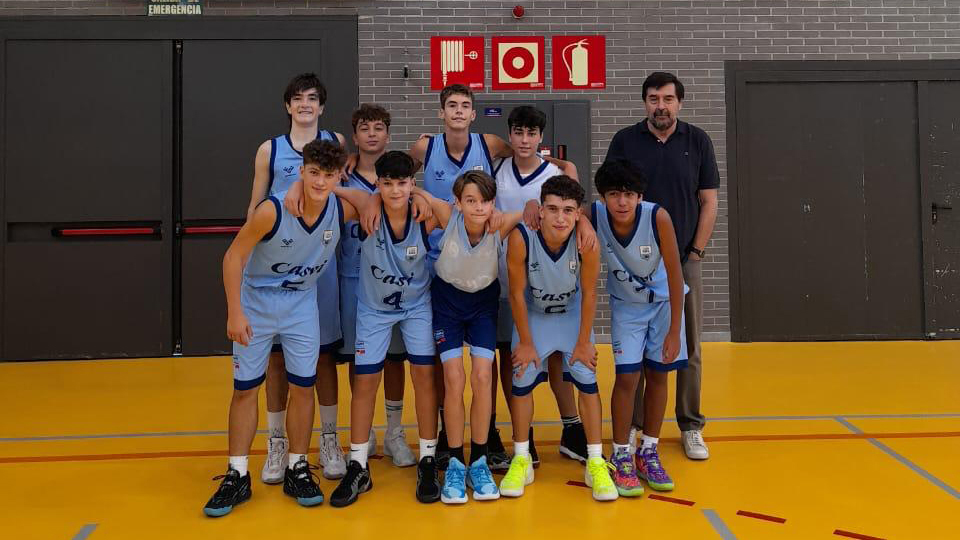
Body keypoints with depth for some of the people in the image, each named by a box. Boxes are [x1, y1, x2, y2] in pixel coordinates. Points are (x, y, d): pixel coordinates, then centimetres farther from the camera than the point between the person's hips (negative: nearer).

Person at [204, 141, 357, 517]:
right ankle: (237, 476, 15)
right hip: (255, 302, -2)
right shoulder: (272, 210, -27)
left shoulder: (342, 210, -16)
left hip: (301, 305, 3)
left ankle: (297, 469, 20)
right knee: (245, 389, 3)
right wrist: (235, 313, -19)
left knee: (303, 387, 4)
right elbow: (234, 256, -17)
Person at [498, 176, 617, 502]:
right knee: (521, 382, -2)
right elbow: (517, 294, -19)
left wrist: (584, 341, -10)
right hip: (532, 313, 0)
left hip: (572, 313, 0)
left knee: (587, 382, -5)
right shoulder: (521, 238, -33)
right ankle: (521, 460, 16)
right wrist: (526, 342, -12)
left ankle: (595, 463, 9)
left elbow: (588, 294, -16)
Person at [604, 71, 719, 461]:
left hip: (684, 261, 1)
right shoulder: (625, 141, 2)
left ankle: (691, 427, 17)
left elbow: (709, 202, 4)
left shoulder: (698, 141, 4)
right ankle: (631, 424, 16)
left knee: (688, 348, 6)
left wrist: (696, 253, -3)